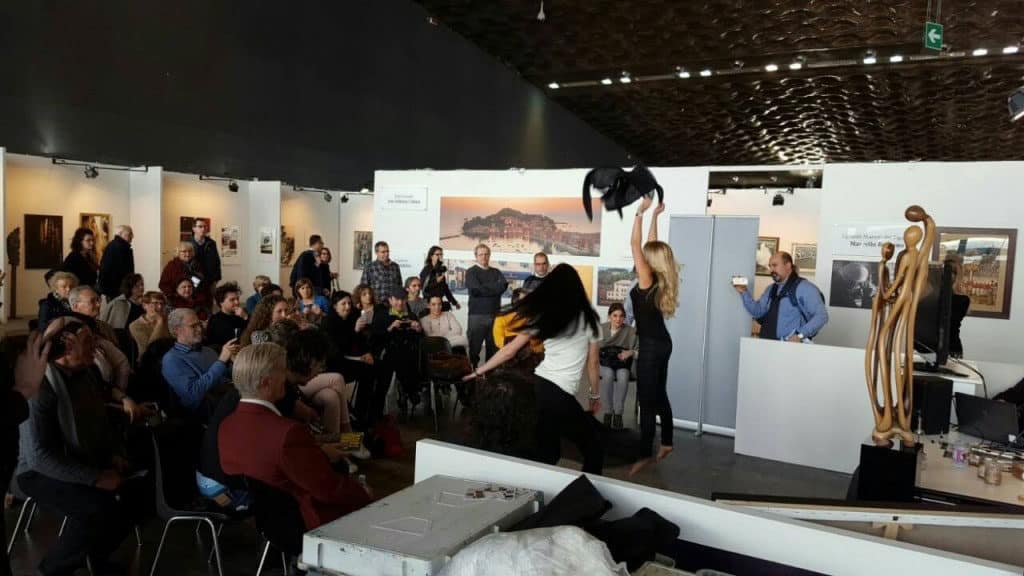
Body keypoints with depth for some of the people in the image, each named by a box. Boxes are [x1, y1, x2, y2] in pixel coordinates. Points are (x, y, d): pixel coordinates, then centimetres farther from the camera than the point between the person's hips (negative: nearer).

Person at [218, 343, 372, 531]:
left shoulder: (226, 425, -6)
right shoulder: (287, 433, -32)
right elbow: (330, 490, -23)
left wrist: (320, 453, 9)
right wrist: (363, 492, -5)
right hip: (305, 524, -8)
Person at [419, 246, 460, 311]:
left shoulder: (442, 269, 12)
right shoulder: (426, 270, -4)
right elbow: (423, 287, -11)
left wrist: (454, 302, 20)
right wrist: (436, 281, -19)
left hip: (440, 302, 5)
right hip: (429, 302, -5)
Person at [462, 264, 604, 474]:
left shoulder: (542, 316, 10)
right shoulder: (587, 318, 3)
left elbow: (509, 352, 8)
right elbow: (592, 364, 8)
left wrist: (479, 371, 16)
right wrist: (595, 395, 21)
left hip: (537, 385, 4)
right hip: (560, 395, -4)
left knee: (545, 454, 13)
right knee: (594, 442, 12)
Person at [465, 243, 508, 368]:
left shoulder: (496, 272, 16)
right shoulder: (471, 272, 4)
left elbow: (504, 286, -3)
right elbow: (476, 289, -12)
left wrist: (485, 288, -10)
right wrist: (495, 288, -3)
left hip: (495, 314, 4)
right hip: (477, 315, -4)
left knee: (494, 348, 7)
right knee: (474, 348, 1)